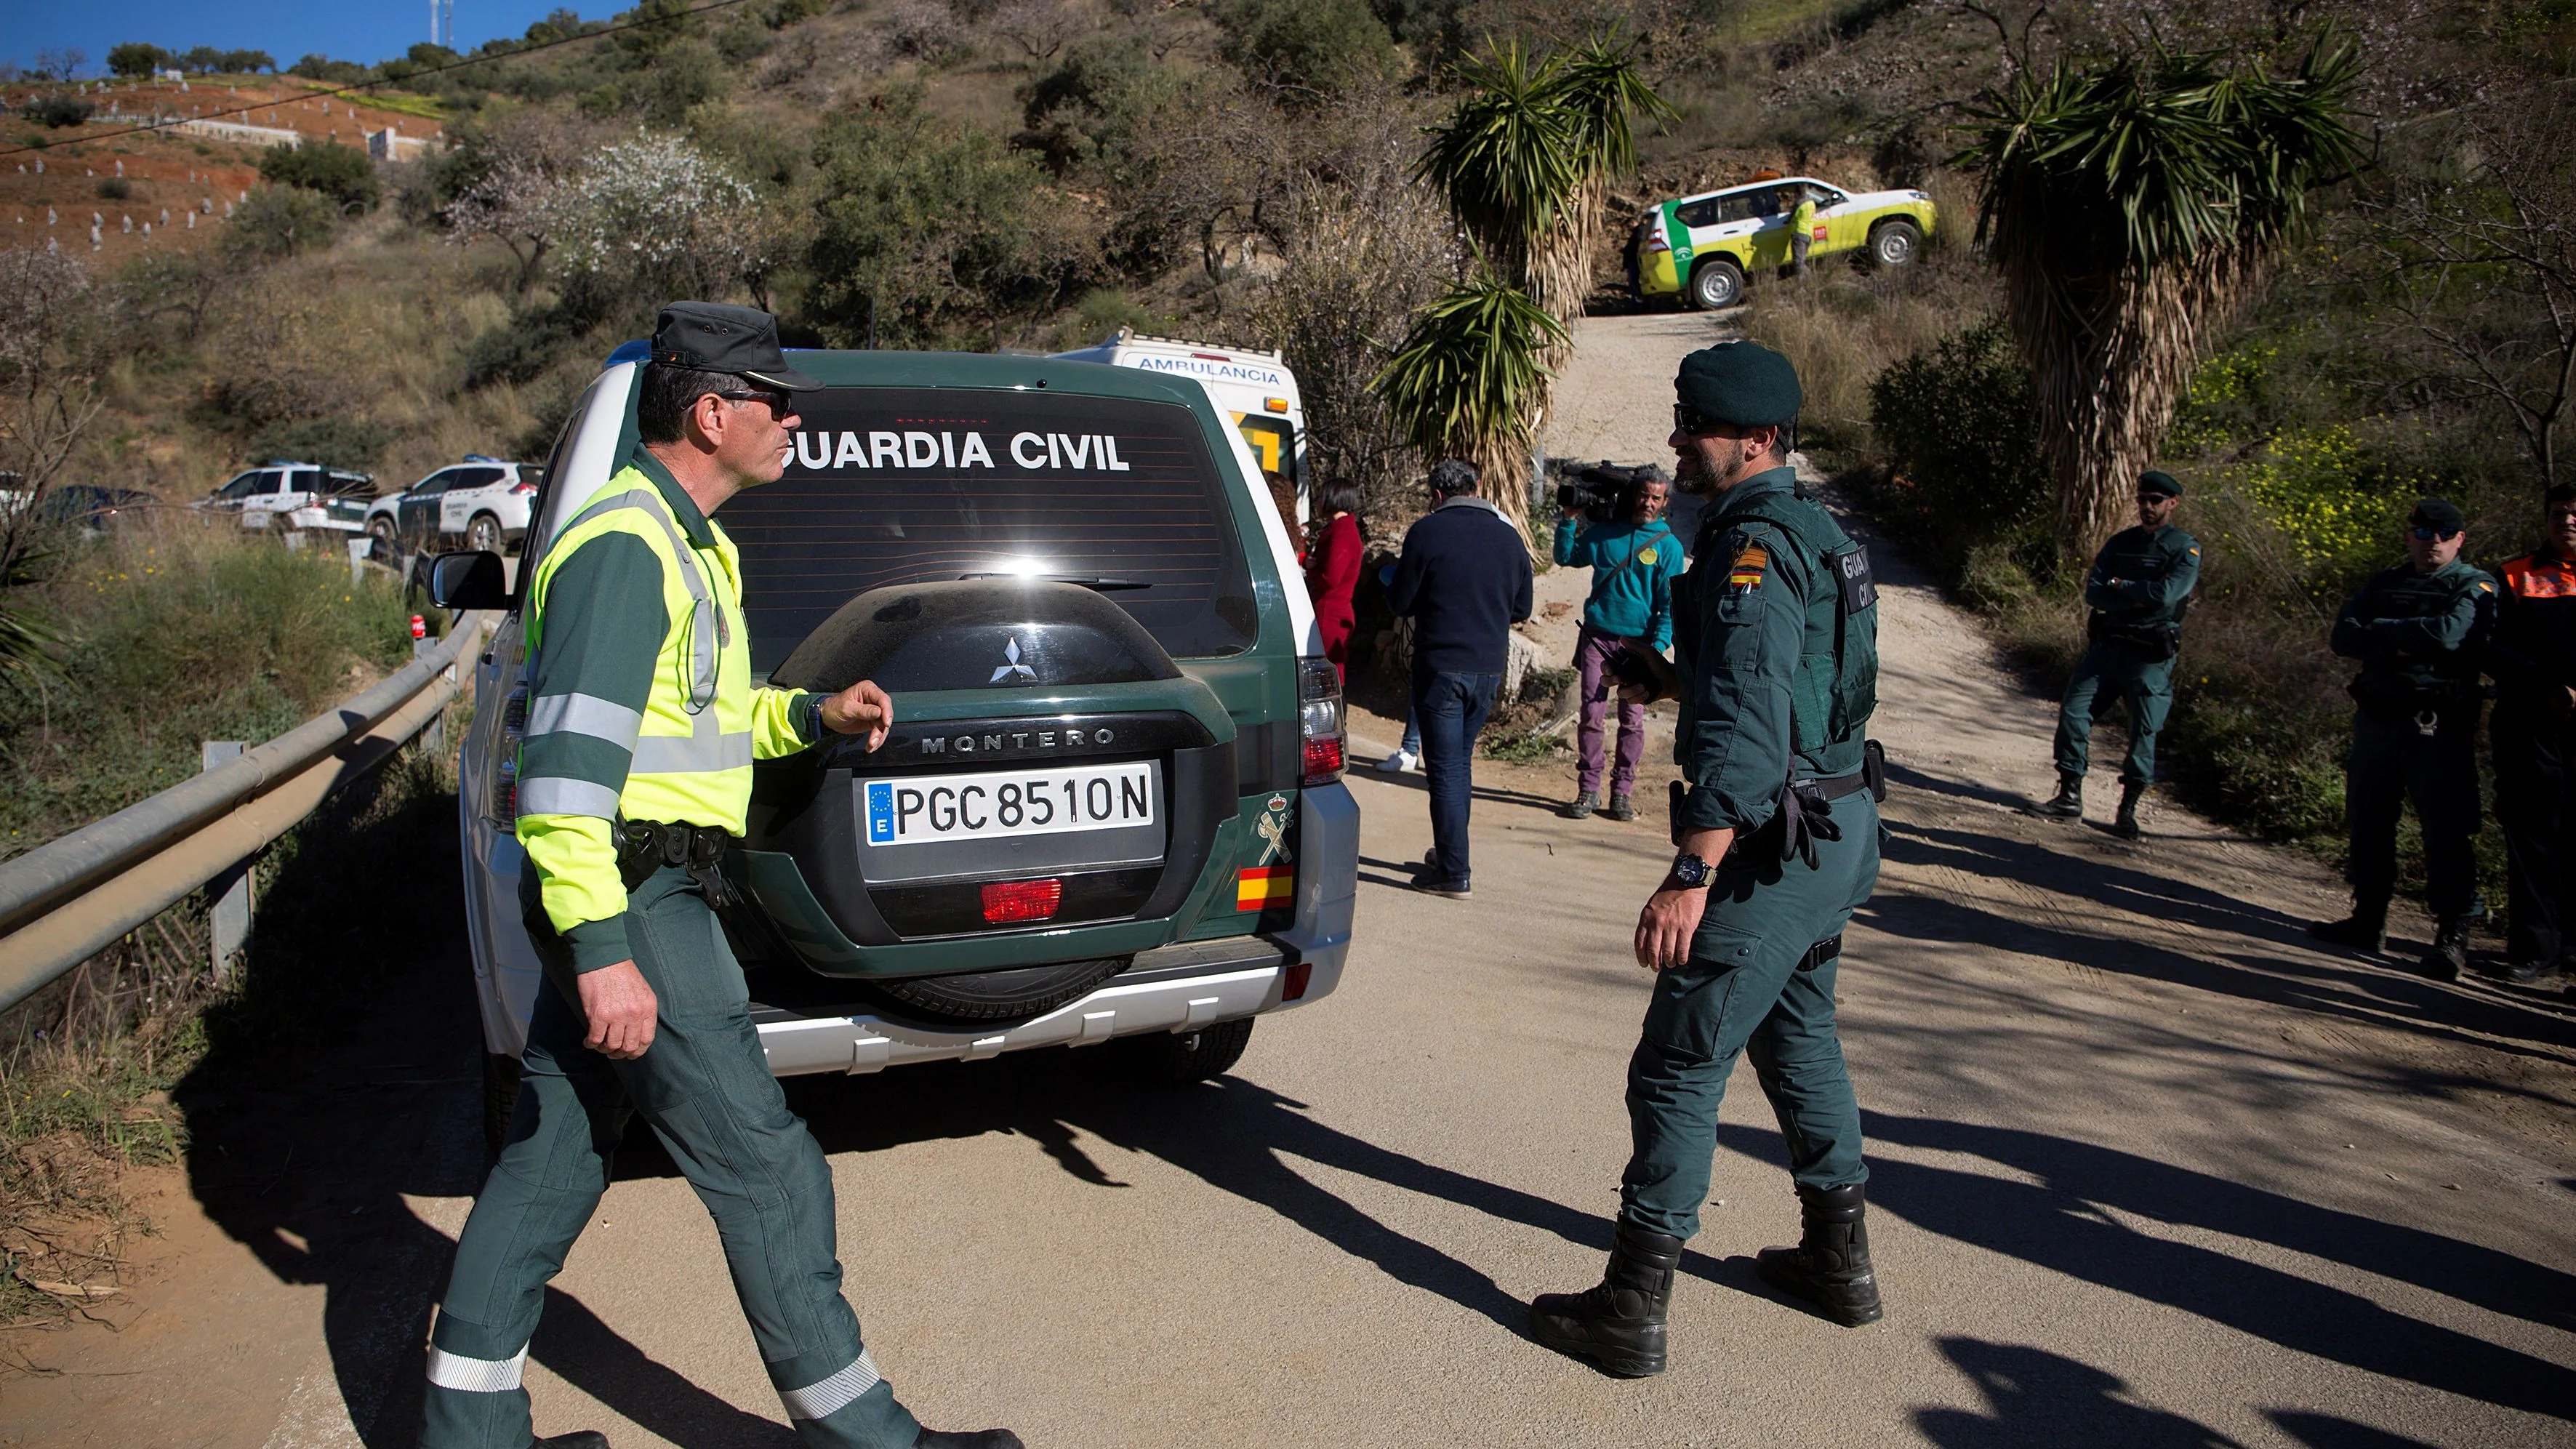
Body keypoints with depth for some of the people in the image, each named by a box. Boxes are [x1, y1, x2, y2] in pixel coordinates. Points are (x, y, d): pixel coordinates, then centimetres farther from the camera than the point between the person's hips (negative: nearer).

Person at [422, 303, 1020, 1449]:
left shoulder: (680, 543, 17)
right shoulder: (625, 545, -17)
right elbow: (567, 762, -23)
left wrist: (811, 716, 11)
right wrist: (603, 952, -26)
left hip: (622, 904, 10)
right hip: (632, 902, -10)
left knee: (548, 1165, 15)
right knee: (762, 1165, -2)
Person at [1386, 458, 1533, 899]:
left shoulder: (1428, 531, -9)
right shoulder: (1508, 536, 7)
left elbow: (1400, 602, -5)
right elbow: (1521, 609, 14)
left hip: (1441, 666, -5)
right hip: (1490, 667, 5)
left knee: (1445, 767, -2)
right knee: (1461, 763, 19)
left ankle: (1453, 874, -2)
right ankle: (1448, 854, 29)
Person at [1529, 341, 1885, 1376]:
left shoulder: (1753, 549, -20)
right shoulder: (1812, 533, 13)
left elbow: (1746, 728, -30)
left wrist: (1690, 876, -34)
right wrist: (1676, 676, 19)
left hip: (1776, 850, -11)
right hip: (1842, 832, 11)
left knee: (1680, 1068, -4)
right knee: (1798, 1036, 24)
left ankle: (1631, 1312, 4)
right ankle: (1840, 1261, 37)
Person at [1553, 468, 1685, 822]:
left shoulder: (1669, 546, 1)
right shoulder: (1604, 533, 8)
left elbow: (1670, 603, -2)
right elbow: (1565, 557, 19)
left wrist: (1658, 647, -13)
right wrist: (1569, 520, 5)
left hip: (1638, 643, -1)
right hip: (1597, 637, 1)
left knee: (1632, 719, 2)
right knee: (1591, 715, -2)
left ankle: (1622, 792, 11)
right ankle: (1588, 789, 5)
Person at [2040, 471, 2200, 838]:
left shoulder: (2186, 549, -3)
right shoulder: (2120, 542, 11)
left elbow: (2166, 594, -20)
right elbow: (2093, 593, -1)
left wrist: (2120, 585, -7)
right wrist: (2138, 598, -14)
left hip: (2150, 656, -4)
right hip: (2107, 645, 4)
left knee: (2143, 732, -3)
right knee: (2073, 711, -5)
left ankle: (2128, 809, 8)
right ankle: (2070, 796, 3)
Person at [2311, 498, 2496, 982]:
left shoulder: (2475, 587, 0)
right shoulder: (2384, 583, 15)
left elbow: (2449, 634, -20)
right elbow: (2344, 637, 1)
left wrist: (2382, 629, -6)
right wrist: (2402, 643, -15)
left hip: (2438, 725, -5)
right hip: (2376, 718, 6)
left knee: (2445, 831, -6)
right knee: (2368, 823, 11)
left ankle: (2452, 935, 0)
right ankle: (2368, 920, 22)